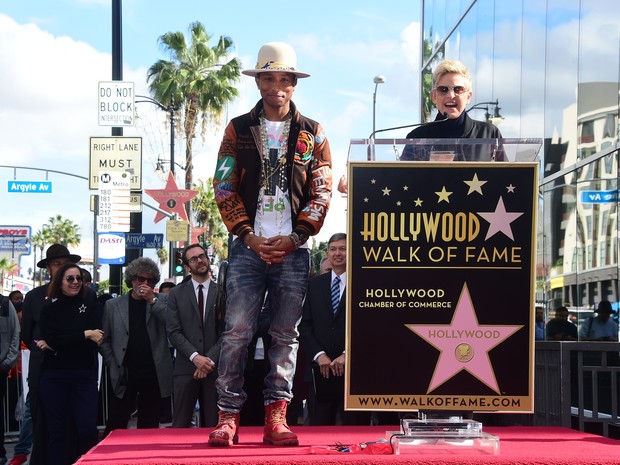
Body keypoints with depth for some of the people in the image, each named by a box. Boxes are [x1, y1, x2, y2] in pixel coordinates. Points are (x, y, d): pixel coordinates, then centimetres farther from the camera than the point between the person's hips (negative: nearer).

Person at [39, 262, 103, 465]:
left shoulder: (90, 306, 7)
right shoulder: (49, 309, 7)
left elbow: (95, 338, -6)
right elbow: (52, 338, -8)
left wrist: (54, 344, -10)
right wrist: (84, 334, -12)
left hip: (85, 375, 0)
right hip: (54, 376, 0)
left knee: (88, 429, -8)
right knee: (56, 429, 4)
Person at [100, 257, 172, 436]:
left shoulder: (161, 301, 9)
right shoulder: (113, 305, 8)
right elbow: (104, 341, 8)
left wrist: (153, 300, -12)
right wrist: (113, 366, -2)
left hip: (154, 374, 1)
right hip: (124, 376, -1)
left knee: (149, 427, 6)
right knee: (115, 427, -1)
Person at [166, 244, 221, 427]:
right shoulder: (176, 294, 9)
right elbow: (173, 331, 1)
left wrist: (210, 359, -9)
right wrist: (195, 357, -11)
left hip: (215, 368, 0)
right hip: (185, 369, 0)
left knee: (213, 425, 1)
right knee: (180, 426, -3)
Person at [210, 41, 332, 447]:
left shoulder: (312, 134, 9)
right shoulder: (239, 129, 9)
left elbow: (322, 191, 5)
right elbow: (224, 187, 4)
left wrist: (296, 236, -7)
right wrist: (248, 235, -6)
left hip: (293, 248, 1)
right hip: (249, 246, -1)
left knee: (285, 334, 2)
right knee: (238, 331, -7)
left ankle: (276, 417, 5)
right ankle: (228, 416, -2)